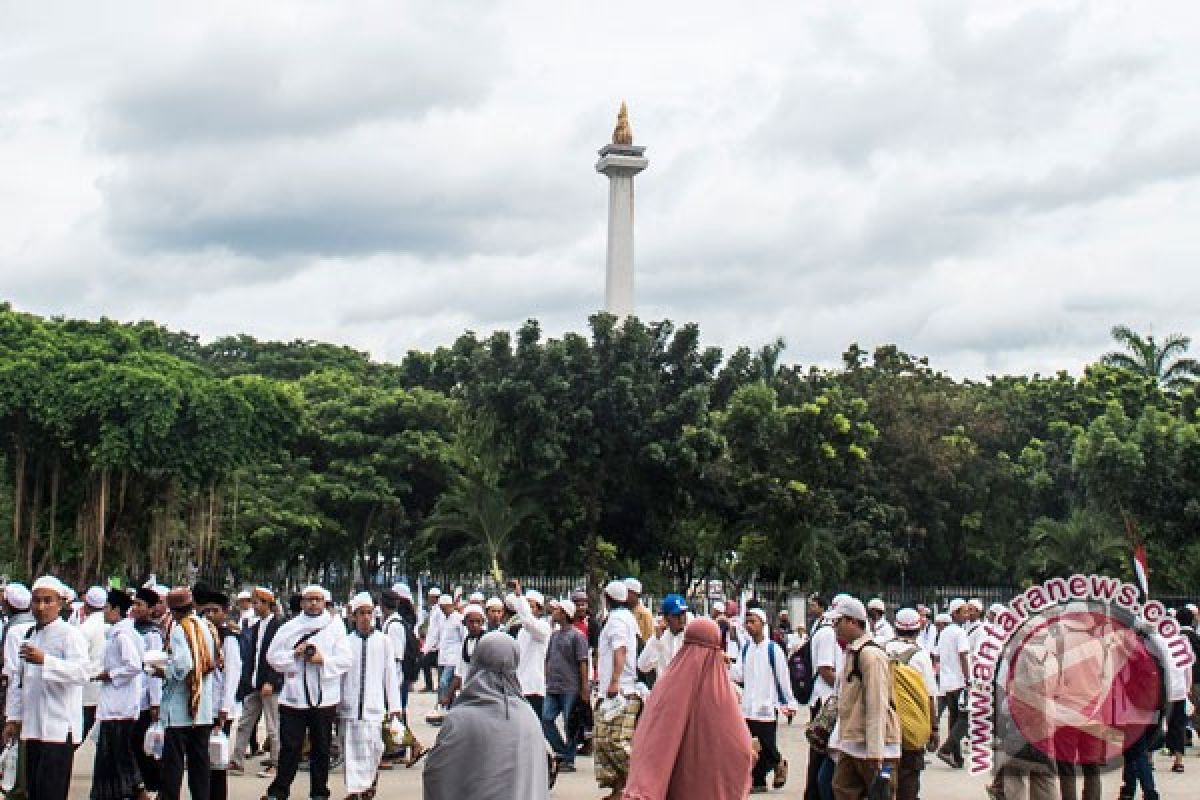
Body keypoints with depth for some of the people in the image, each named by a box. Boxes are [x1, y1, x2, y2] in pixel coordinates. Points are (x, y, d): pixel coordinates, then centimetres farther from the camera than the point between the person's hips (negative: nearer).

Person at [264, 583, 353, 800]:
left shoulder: (335, 628, 4)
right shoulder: (289, 628, 8)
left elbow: (345, 659, -1)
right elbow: (273, 656, 6)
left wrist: (324, 660, -15)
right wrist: (295, 654, -9)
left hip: (324, 698, 0)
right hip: (293, 696, 0)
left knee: (321, 749, 7)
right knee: (289, 747, 0)